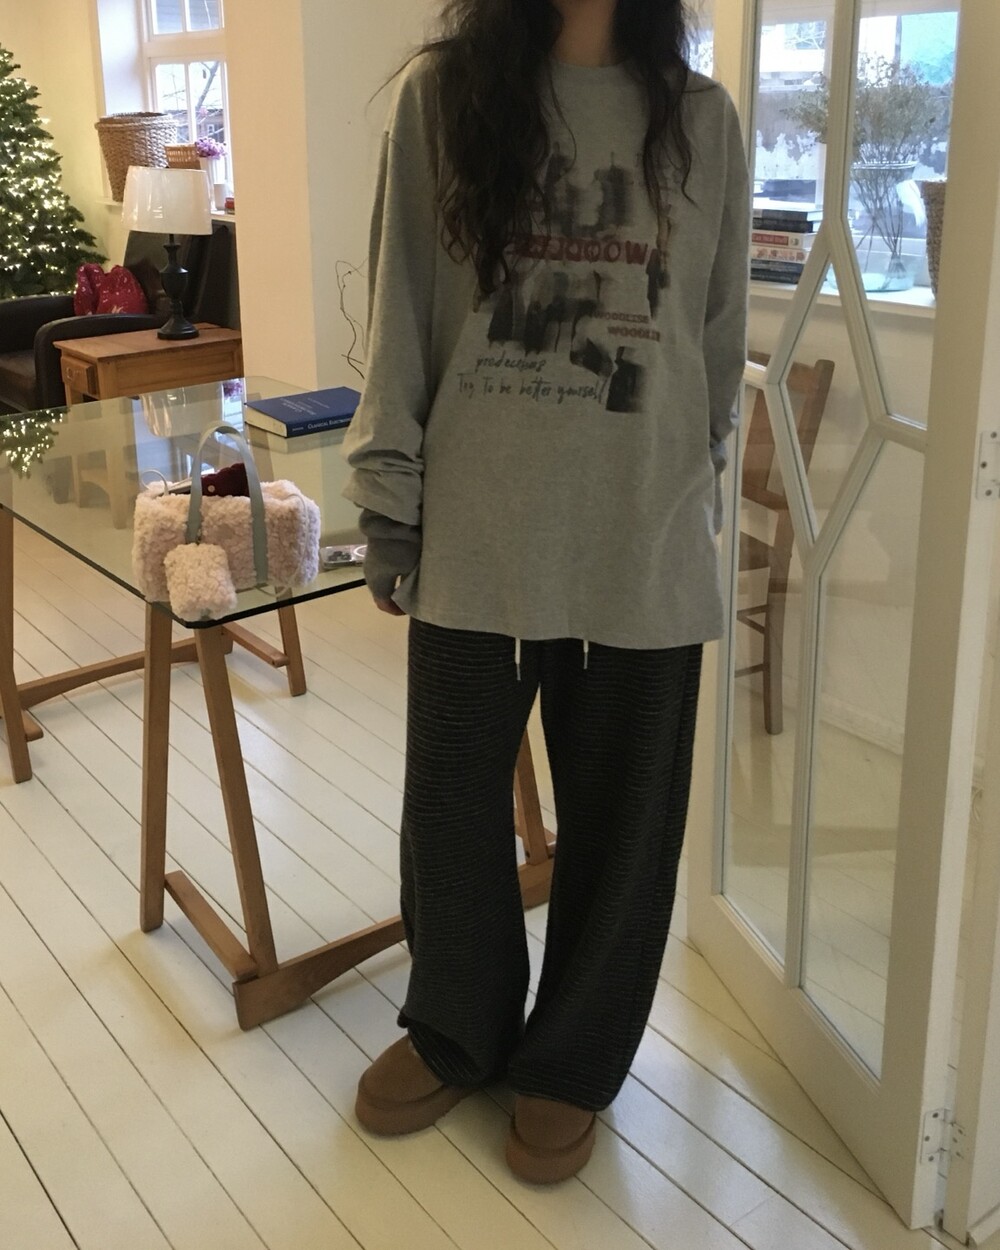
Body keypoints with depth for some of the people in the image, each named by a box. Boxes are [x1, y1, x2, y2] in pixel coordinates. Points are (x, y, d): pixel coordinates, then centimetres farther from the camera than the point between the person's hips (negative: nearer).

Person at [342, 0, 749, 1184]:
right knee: (452, 795, 12)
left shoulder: (700, 119, 4)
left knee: (621, 814, 10)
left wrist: (700, 486, 12)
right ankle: (455, 1029, 38)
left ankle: (573, 1058, 33)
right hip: (477, 525, 0)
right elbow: (402, 311, 1)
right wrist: (388, 499, -1)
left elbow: (720, 332, 10)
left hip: (645, 538, 1)